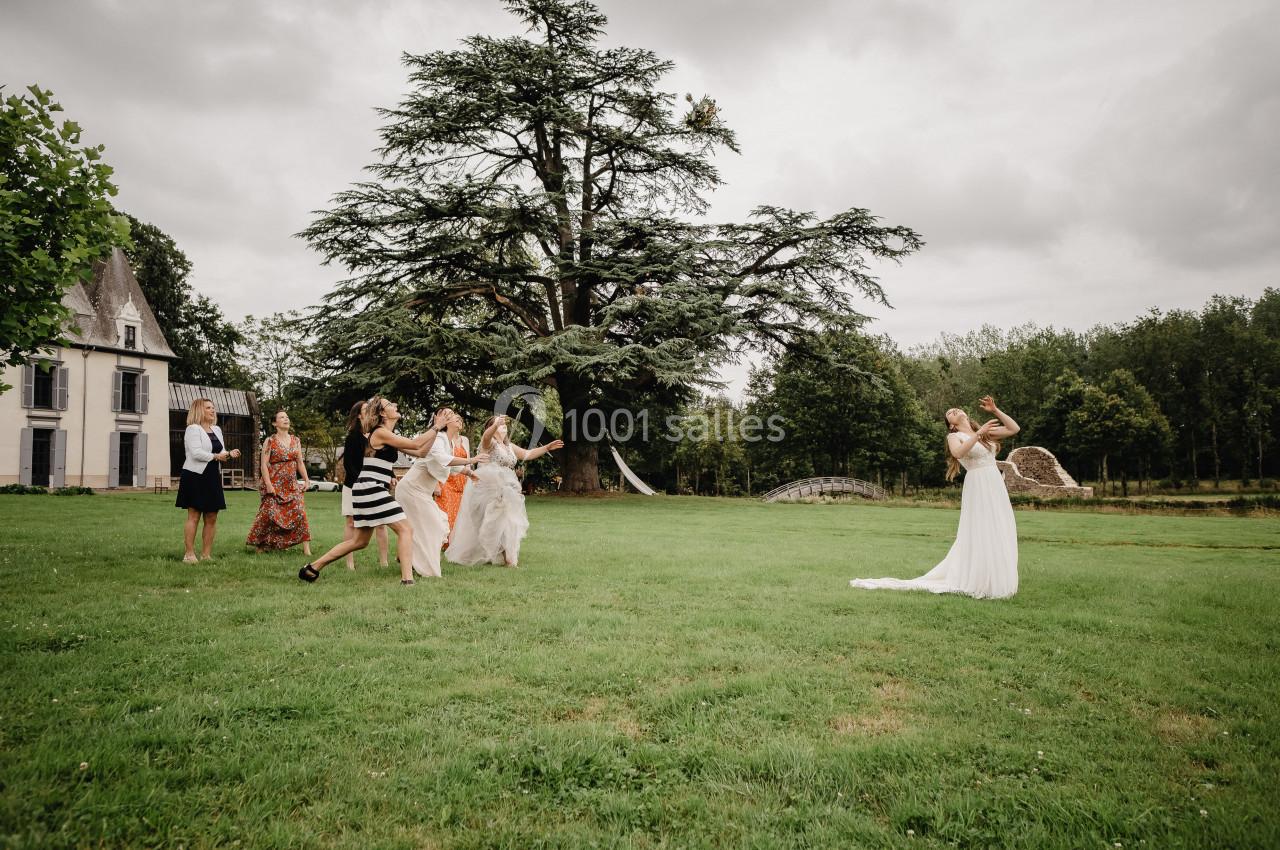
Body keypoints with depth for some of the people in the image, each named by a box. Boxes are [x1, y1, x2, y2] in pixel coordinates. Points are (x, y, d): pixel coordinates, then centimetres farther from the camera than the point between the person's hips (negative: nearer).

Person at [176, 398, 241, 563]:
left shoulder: (217, 430, 16)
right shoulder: (193, 429, -8)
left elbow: (221, 452, 17)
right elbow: (196, 453, -20)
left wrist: (230, 453, -3)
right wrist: (216, 456, -12)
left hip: (213, 477, 7)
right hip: (195, 477, -7)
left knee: (211, 518, 6)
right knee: (194, 517, -4)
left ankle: (206, 555, 12)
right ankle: (189, 554, 3)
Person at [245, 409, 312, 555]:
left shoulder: (296, 441, 11)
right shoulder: (270, 441, -2)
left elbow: (300, 463, 14)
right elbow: (264, 464, -6)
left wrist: (306, 480, 5)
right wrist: (268, 484, -15)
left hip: (292, 484, 3)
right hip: (275, 485, -3)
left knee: (299, 512, -7)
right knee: (269, 514, -4)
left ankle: (306, 548, -6)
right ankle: (260, 545, 14)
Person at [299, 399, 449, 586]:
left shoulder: (389, 436, 18)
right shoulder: (380, 432, -11)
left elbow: (420, 451, 15)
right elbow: (416, 444, -14)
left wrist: (435, 428, 11)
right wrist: (436, 428, -3)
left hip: (371, 491, 10)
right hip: (371, 489, -10)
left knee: (360, 541, 17)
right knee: (405, 529, -11)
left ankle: (313, 567, 23)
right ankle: (407, 580, -15)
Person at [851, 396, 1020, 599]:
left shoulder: (986, 432, 18)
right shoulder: (954, 436, 2)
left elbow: (1014, 429, 12)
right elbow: (958, 453, -21)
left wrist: (995, 410, 5)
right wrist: (978, 434, -25)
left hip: (996, 486, 5)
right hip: (977, 488, -5)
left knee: (999, 536, 6)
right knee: (980, 536, -5)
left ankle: (996, 582, 17)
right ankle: (977, 583, 4)